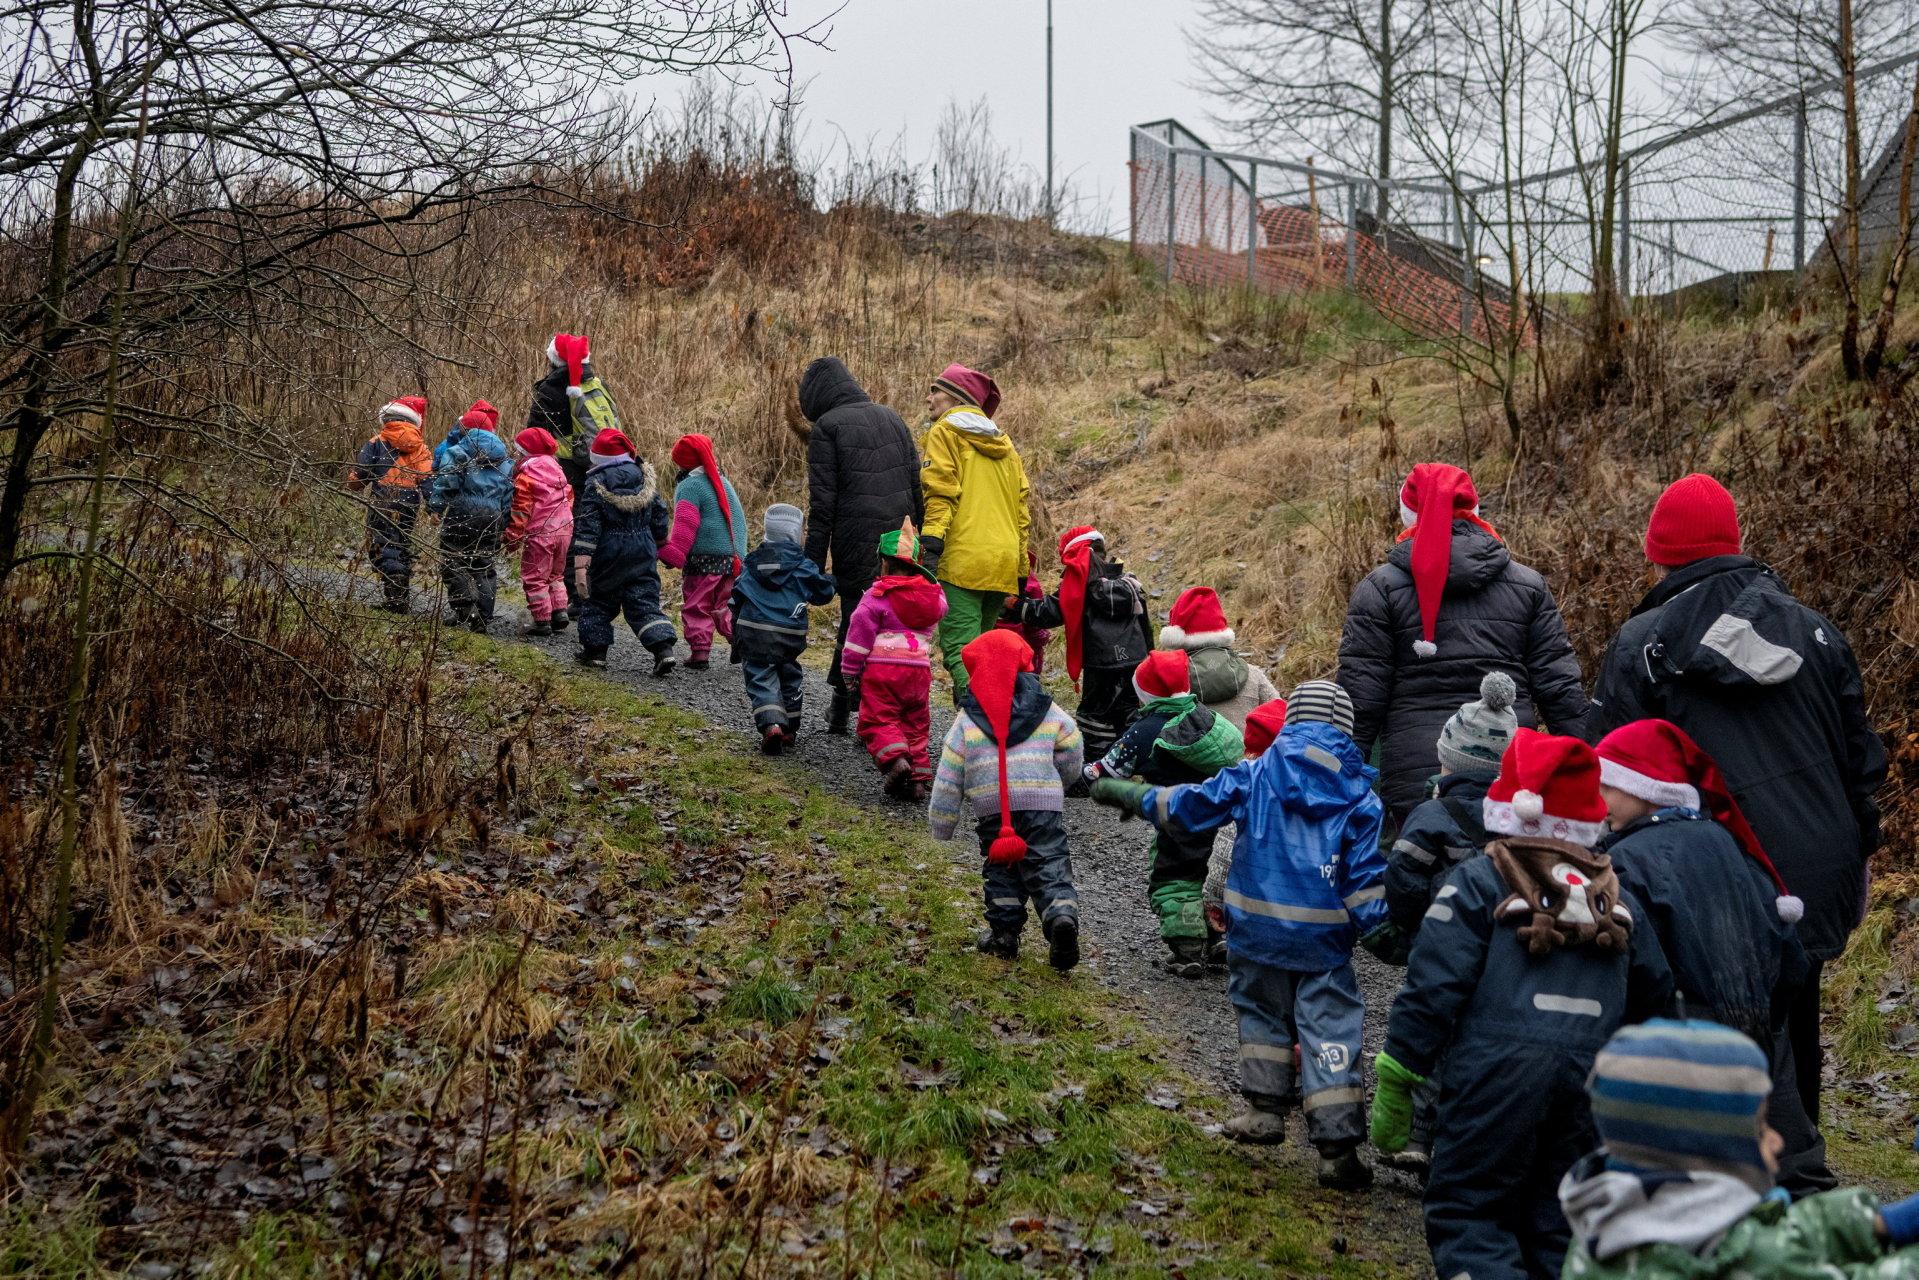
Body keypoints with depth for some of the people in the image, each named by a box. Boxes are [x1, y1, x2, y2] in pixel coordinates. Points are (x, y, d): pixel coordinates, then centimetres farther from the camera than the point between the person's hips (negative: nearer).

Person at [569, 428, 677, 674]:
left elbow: (587, 529, -16)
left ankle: (594, 651, 19)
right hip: (643, 555, 4)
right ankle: (664, 647, -11)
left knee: (598, 602, 14)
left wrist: (580, 567, -18)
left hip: (608, 558, -4)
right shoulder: (646, 479, 4)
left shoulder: (596, 486, -11)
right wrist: (657, 546, 27)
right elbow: (660, 520, 12)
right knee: (645, 603, 4)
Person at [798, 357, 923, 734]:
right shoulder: (891, 418, 15)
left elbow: (823, 501, -9)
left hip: (855, 546, -6)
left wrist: (814, 561, -7)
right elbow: (918, 485, 14)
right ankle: (840, 704, 20)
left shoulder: (827, 426, -4)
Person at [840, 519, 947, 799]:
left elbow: (859, 636, -5)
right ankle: (918, 777, 7)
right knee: (915, 724, 12)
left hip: (881, 670, -5)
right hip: (920, 670, 5)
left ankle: (894, 758, -28)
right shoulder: (933, 595, 8)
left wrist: (850, 674, 2)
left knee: (879, 721, -3)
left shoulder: (877, 596, -5)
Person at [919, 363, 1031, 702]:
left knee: (959, 649, -13)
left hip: (963, 560, -7)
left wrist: (930, 544, -16)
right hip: (1004, 562, 7)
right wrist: (1021, 570, 24)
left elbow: (941, 493, -9)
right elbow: (1021, 508, 23)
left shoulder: (945, 431, 5)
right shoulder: (1003, 443, 25)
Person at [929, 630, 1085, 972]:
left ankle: (1004, 932, 15)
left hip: (992, 811, 0)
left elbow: (947, 780, 5)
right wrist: (1060, 783, 37)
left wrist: (941, 828, 12)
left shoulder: (967, 720, 6)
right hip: (1044, 806, 0)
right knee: (1051, 868, 0)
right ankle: (1062, 916, -24)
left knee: (999, 870, 18)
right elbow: (1071, 755, 16)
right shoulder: (1048, 711, 8)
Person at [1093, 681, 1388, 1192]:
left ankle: (1265, 1109, 25)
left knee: (1263, 1015, 23)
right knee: (1330, 1032, 1)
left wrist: (1131, 795, 17)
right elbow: (1366, 875, -4)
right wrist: (1378, 928, 5)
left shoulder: (1256, 774, -1)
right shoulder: (1358, 795, -1)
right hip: (1324, 939, -1)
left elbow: (1191, 803, 4)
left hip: (1258, 929, 1)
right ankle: (1338, 1147, -2)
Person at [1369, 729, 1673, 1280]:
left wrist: (1394, 1084, -3)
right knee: (1558, 1226, 15)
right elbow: (1657, 996, 18)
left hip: (1496, 1074, -5)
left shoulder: (1477, 883, -1)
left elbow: (1432, 988, -7)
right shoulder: (1617, 899, 15)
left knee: (1465, 1214, 2)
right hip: (1595, 1083, 5)